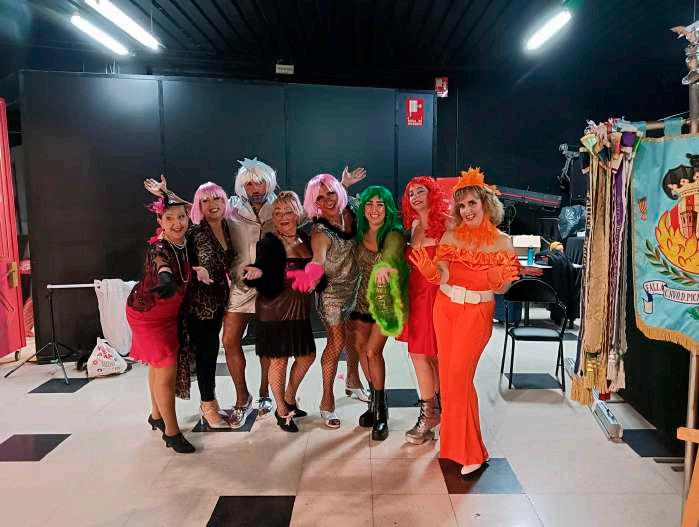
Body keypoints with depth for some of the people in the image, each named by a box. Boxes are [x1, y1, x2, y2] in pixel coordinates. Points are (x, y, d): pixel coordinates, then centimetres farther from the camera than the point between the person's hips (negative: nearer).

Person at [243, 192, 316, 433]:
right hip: (276, 309, -6)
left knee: (307, 355, 15)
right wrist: (257, 272, -45)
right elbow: (266, 284, -26)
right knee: (279, 359, 5)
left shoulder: (305, 239, 5)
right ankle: (282, 411, 24)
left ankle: (289, 399, 38)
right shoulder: (269, 242, -12)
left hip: (301, 309, 7)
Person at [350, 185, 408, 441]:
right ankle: (375, 401, 30)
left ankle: (381, 412, 8)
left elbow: (391, 254, -39)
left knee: (373, 351, -9)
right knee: (362, 348, 11)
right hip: (364, 298, 6)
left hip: (385, 300, -5)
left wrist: (384, 266, -61)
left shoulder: (394, 234, -18)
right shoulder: (360, 233, -1)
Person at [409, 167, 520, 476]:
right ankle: (453, 437, 28)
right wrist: (429, 270, -25)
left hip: (477, 312, -3)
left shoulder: (502, 241, -2)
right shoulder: (450, 236, 2)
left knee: (459, 373, -10)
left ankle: (470, 450, 5)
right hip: (445, 308, 3)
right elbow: (442, 276, -5)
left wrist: (498, 280, -22)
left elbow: (502, 288, 0)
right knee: (447, 371, 8)